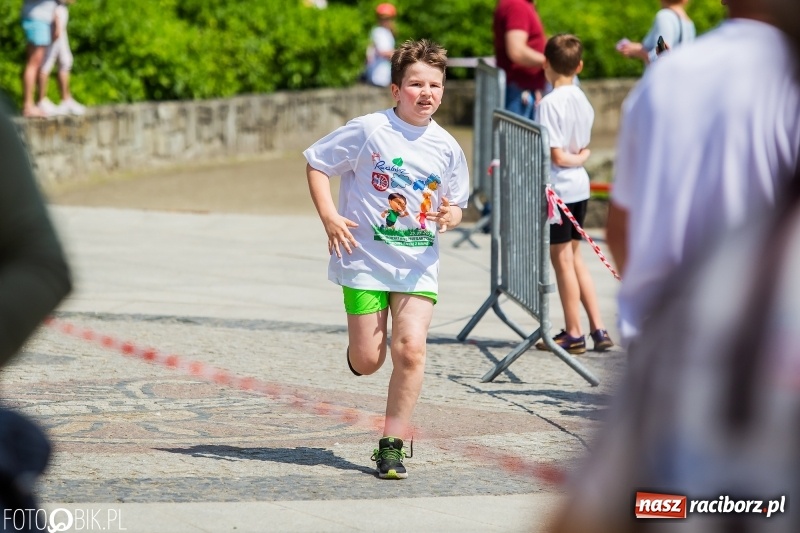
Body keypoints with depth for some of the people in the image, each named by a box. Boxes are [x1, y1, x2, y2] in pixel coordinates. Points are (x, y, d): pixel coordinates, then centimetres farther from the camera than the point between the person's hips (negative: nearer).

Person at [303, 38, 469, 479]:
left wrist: (450, 216, -9)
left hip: (418, 264, 2)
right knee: (367, 362, 0)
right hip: (365, 259, -2)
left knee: (410, 346, -15)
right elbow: (316, 164, -1)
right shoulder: (368, 131, -9)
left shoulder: (447, 148, 2)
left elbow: (455, 205, 15)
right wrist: (329, 216, -13)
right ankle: (359, 349, 41)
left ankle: (392, 444, -4)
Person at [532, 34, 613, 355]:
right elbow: (583, 150, 12)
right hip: (580, 187, 8)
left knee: (562, 260, 2)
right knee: (574, 258, 17)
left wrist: (575, 159, -2)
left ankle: (573, 334, 10)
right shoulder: (583, 100, 7)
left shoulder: (549, 103, -17)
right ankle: (598, 329, 15)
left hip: (557, 188, -8)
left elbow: (556, 156, -19)